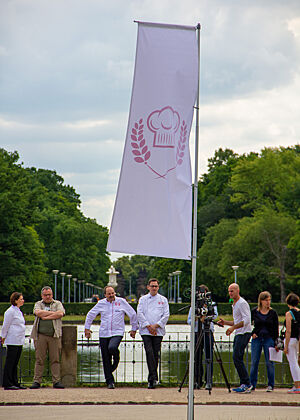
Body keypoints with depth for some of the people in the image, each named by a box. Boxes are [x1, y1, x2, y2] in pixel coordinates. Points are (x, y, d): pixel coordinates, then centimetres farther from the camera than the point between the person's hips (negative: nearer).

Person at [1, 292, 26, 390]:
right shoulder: (10, 311, -11)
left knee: (15, 362, 10)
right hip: (12, 341, -9)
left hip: (19, 341, 9)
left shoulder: (18, 311, 18)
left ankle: (15, 383, 13)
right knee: (10, 362, -6)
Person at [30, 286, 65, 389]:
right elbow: (38, 313, -7)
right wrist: (53, 313, -4)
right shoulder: (38, 304, 14)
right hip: (41, 335, 0)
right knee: (39, 359, -1)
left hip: (54, 335, 0)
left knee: (55, 359, -1)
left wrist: (46, 317, -7)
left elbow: (60, 314, -6)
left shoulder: (57, 304, 13)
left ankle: (56, 381, 1)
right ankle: (37, 381, 2)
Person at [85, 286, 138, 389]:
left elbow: (132, 314, 10)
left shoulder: (121, 302, 1)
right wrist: (87, 328, 15)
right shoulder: (101, 303, 5)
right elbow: (90, 315, 18)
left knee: (112, 347, -32)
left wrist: (134, 329, 13)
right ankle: (110, 381, 9)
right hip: (104, 334, 2)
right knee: (106, 359, 0)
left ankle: (116, 357, 3)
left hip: (117, 333, -2)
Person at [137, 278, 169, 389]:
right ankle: (153, 377, -19)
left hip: (158, 331, 1)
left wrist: (156, 325, -8)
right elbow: (139, 314, 1)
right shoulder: (143, 299, 10)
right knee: (149, 352, -15)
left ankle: (152, 379, 11)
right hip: (146, 331, -1)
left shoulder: (163, 300, 10)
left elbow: (166, 315, 3)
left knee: (155, 354, 1)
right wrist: (148, 326, -9)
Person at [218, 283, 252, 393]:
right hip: (238, 334, 10)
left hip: (244, 333, -10)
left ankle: (246, 384, -15)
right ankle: (244, 384, 9)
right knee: (237, 358, 7)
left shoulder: (242, 303, -11)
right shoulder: (235, 305, 21)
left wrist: (233, 327, -26)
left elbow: (246, 320, -21)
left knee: (237, 357, -16)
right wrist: (225, 323, 15)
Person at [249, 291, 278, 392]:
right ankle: (252, 384, 9)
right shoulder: (254, 312, 2)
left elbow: (276, 329, 3)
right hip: (257, 339, 1)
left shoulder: (273, 313, 2)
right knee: (254, 362, 1)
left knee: (269, 363, -1)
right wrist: (252, 333, -2)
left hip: (269, 339, -1)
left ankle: (270, 385, 6)